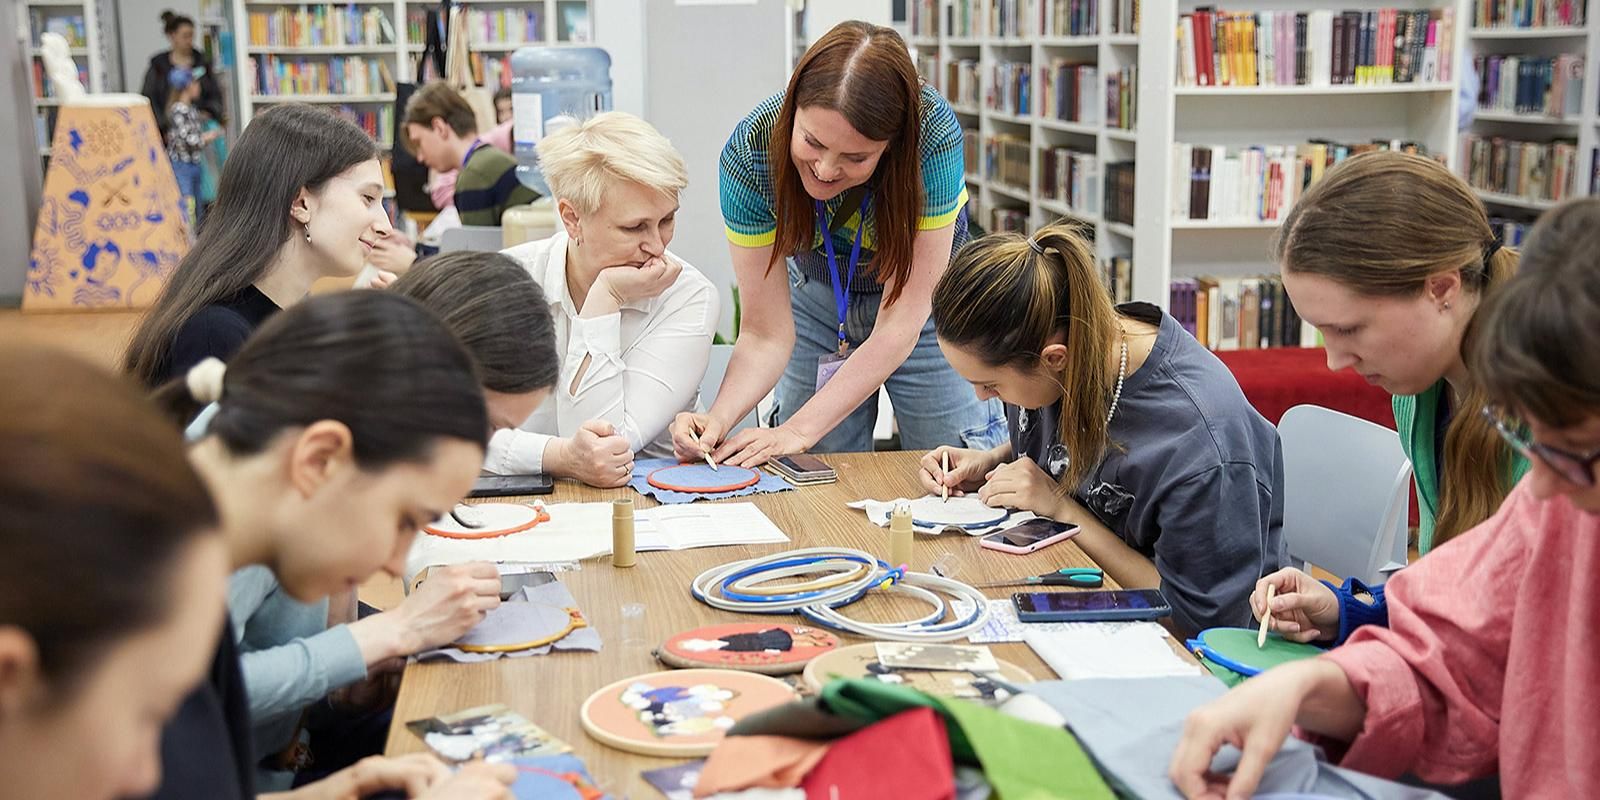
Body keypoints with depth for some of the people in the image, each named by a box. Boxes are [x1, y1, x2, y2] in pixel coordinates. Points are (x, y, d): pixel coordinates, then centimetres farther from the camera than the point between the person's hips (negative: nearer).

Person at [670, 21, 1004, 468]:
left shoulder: (933, 134, -36)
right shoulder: (750, 153, -30)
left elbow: (899, 324, -33)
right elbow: (765, 333, -26)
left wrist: (799, 430, -40)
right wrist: (718, 420, -44)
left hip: (924, 292, -1)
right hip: (818, 293, 1)